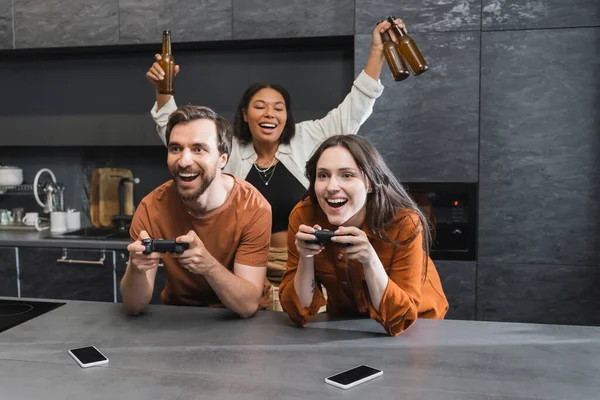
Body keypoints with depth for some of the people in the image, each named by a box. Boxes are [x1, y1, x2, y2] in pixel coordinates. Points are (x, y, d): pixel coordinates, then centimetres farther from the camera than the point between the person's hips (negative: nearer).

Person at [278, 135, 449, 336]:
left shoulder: (404, 223, -24)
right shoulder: (303, 216, -18)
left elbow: (398, 320, -23)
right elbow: (299, 313, -15)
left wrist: (370, 261, -36)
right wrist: (305, 258, -31)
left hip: (411, 324, -1)